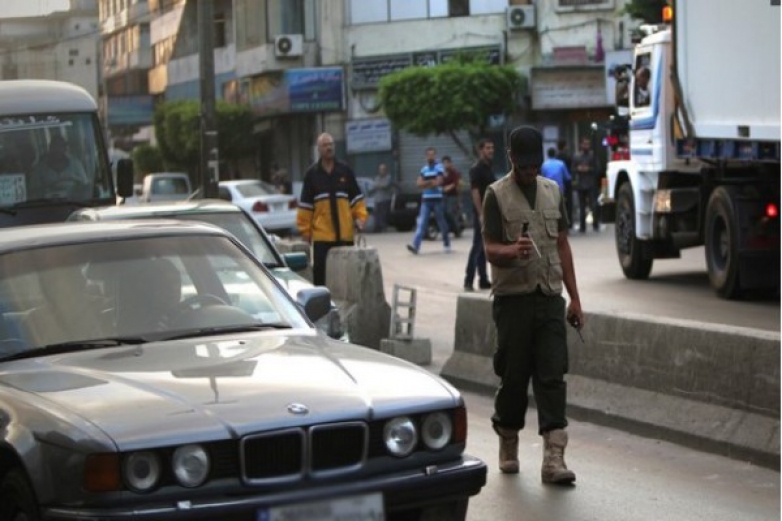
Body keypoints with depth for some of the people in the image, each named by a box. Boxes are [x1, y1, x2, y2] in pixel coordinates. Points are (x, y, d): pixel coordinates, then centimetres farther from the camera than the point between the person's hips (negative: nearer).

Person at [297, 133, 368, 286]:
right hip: (322, 235, -2)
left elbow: (356, 198, 10)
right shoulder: (311, 174, 3)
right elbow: (305, 206, 4)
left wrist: (360, 217, -4)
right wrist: (305, 229, 0)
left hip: (345, 233, 2)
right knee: (320, 271, -3)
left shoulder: (345, 170, 7)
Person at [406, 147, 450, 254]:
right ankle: (415, 246, -17)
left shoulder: (439, 167, -4)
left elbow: (438, 182, -14)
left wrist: (425, 183, -7)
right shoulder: (424, 169, 12)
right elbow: (419, 183, 4)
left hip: (437, 199, -4)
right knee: (421, 223, -7)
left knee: (441, 222, 7)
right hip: (425, 199, 4)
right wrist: (431, 182, -11)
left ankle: (446, 244, 24)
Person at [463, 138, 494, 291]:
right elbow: (475, 191, -18)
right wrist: (481, 214, -23)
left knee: (484, 247, 11)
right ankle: (468, 281, -8)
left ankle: (483, 280, 15)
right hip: (482, 213, -9)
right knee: (478, 246, -9)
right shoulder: (477, 169, -12)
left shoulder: (488, 168, 15)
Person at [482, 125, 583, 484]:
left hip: (549, 297, 3)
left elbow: (562, 245, 16)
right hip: (513, 298, -3)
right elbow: (490, 250, -7)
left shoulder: (553, 191, 13)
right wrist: (512, 251, -30)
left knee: (552, 376, -5)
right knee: (514, 376, 3)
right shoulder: (497, 195, -2)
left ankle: (554, 458, -9)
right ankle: (508, 445, 23)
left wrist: (574, 297, 13)